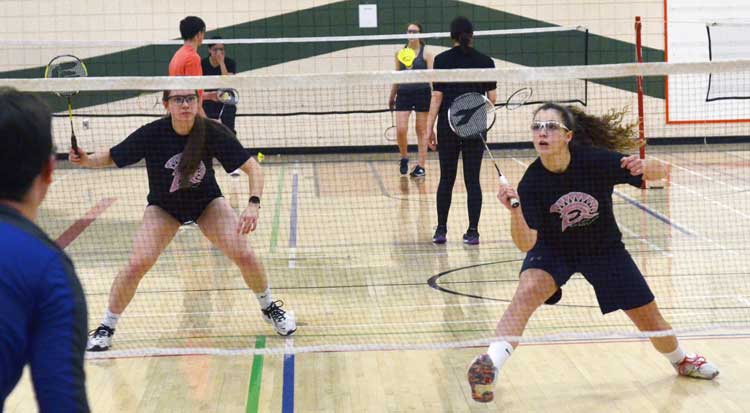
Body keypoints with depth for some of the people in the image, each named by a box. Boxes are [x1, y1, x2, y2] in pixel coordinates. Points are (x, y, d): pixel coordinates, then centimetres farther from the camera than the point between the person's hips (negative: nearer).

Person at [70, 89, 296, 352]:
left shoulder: (213, 132, -26)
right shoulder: (152, 134, -25)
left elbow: (252, 168, -22)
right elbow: (111, 157, -13)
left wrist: (253, 204, -37)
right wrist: (87, 160, -34)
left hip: (207, 202, 1)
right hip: (163, 207, -1)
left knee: (244, 255, -13)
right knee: (138, 263, -18)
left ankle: (269, 308, 17)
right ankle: (107, 326, 3)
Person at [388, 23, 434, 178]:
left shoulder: (426, 54, 1)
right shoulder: (400, 54, 10)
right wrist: (392, 97, 17)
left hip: (422, 93, -2)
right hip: (404, 93, 2)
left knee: (421, 130, 3)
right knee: (400, 130, -9)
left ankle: (420, 166, 8)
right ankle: (404, 158, 15)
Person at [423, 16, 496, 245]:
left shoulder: (442, 60, -3)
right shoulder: (485, 61, 1)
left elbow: (437, 96, -6)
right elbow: (491, 97, 2)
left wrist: (429, 128, -3)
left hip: (448, 126, 0)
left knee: (446, 179, 8)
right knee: (472, 179, 4)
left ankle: (441, 230, 11)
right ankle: (472, 231, 3)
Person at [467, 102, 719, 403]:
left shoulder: (597, 160, -27)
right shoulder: (531, 183, -24)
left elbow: (662, 171, -17)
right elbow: (526, 243, -30)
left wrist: (644, 167, -41)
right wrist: (515, 211, -48)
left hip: (604, 249, 1)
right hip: (554, 249, -1)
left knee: (649, 319, 9)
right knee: (527, 291, -33)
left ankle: (681, 360, 42)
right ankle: (490, 366, -42)